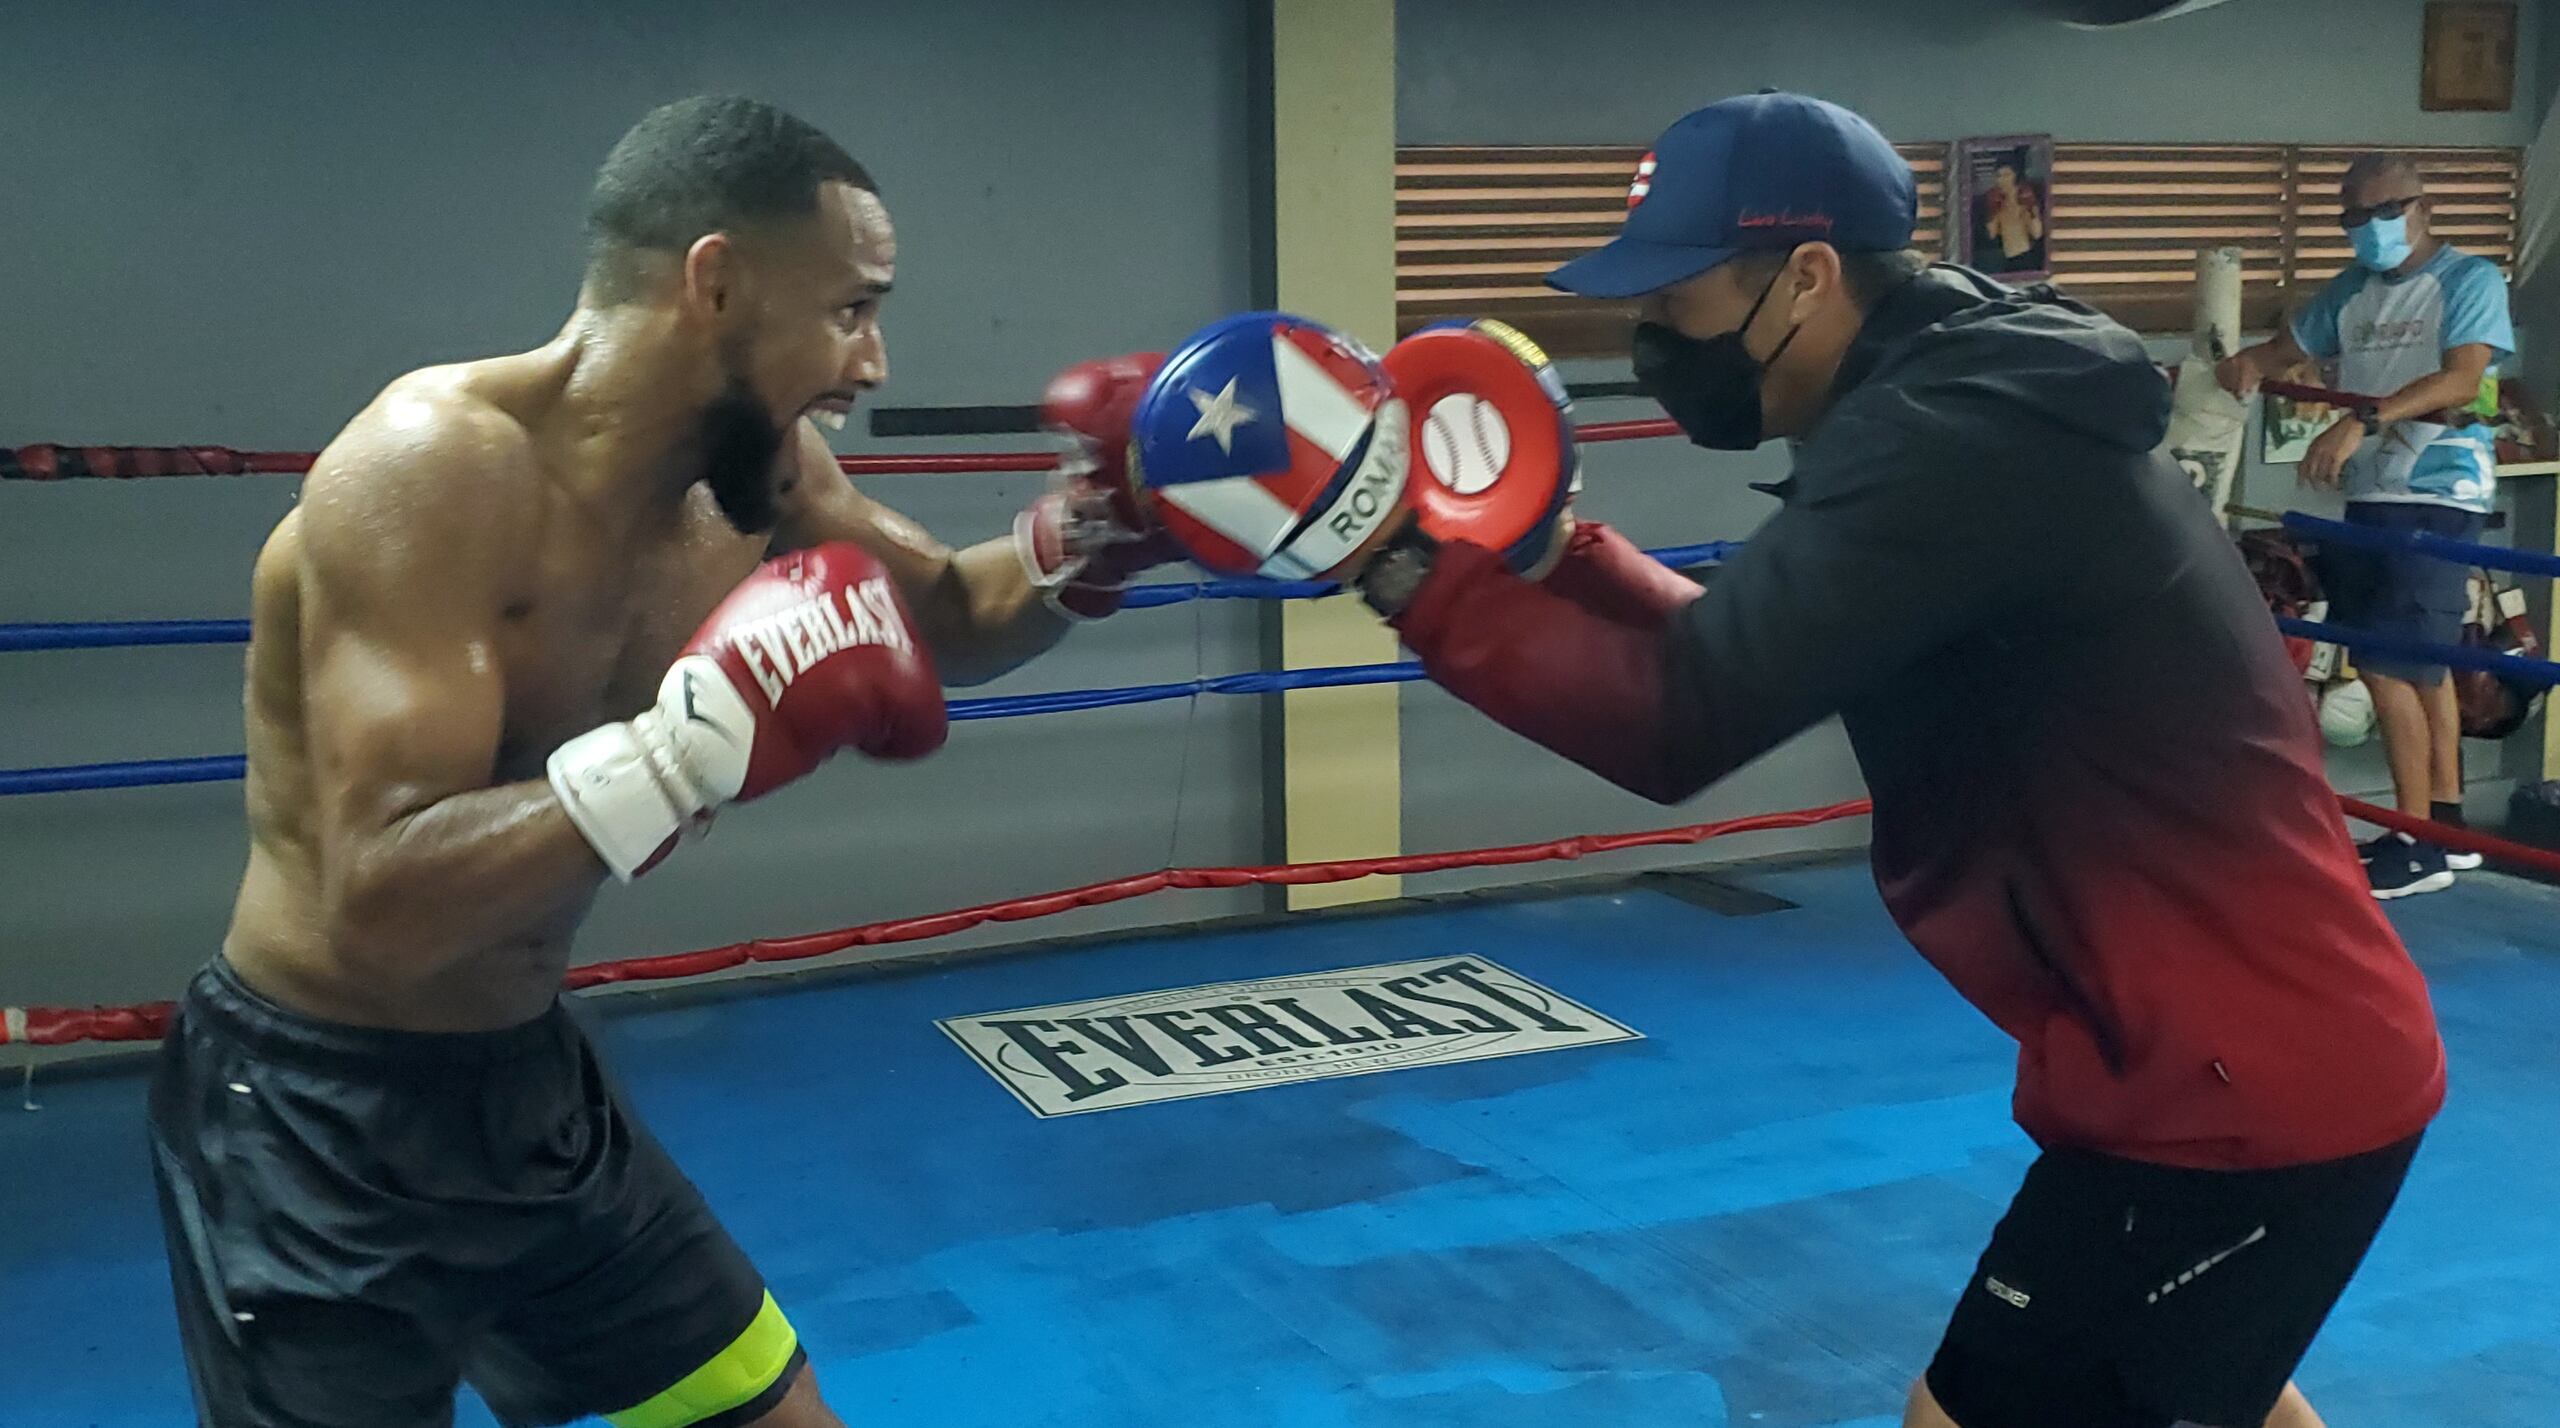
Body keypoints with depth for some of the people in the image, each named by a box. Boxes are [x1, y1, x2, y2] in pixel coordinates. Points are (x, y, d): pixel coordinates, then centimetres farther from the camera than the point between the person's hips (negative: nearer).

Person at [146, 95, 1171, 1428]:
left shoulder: (762, 470, -3)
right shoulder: (437, 467, -26)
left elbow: (942, 621, 15)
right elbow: (382, 911, -34)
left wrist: (1081, 534, -4)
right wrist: (708, 738, -36)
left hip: (533, 1078, 8)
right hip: (318, 1121, -7)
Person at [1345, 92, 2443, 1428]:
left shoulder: (1960, 439, -25)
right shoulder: (1964, 405, 8)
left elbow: (1686, 721, -30)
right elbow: (1750, 661, 13)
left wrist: (1406, 566, -24)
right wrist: (1554, 543, -1)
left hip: (2243, 1084, -10)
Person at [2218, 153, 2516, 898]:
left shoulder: (2470, 278, -6)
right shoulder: (2351, 289, 13)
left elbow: (2461, 379, -20)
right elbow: (2288, 347, 15)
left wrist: (2363, 422, -32)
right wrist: (2248, 361, -10)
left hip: (2436, 498, -7)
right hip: (2369, 495, 7)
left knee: (2388, 666, -12)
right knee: (2423, 663, 12)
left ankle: (2417, 842, -5)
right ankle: (2448, 824, 20)